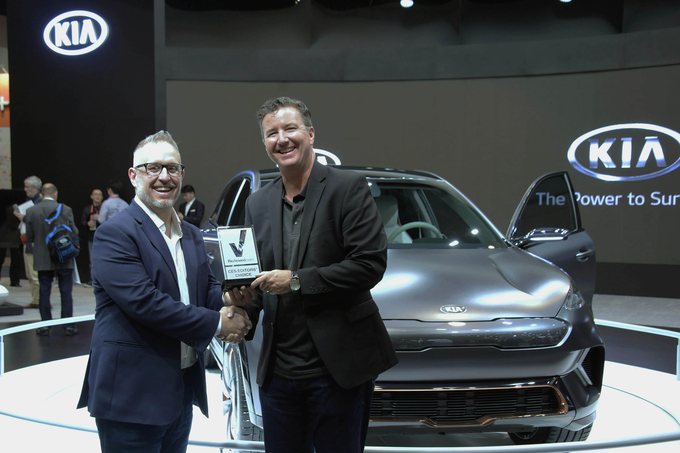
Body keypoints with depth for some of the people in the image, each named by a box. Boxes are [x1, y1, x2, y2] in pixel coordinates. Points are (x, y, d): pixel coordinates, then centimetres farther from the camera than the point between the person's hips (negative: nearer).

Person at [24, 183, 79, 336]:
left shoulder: (31, 211, -5)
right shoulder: (65, 209, -10)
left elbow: (29, 238, -1)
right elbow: (74, 233, -6)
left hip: (42, 259, 1)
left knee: (44, 293, 10)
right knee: (66, 293, 7)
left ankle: (45, 325, 14)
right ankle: (68, 325, 10)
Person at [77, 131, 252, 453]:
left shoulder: (191, 235, 14)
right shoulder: (114, 234, -13)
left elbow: (206, 287, 11)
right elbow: (143, 302, -23)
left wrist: (227, 298, -13)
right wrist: (217, 323, -18)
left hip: (184, 389, 8)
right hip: (131, 396, -7)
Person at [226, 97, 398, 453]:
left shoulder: (348, 188, -7)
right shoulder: (257, 204, 11)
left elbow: (371, 263, -15)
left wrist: (296, 281, -18)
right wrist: (246, 300, -4)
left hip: (338, 369, -5)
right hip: (277, 371, 5)